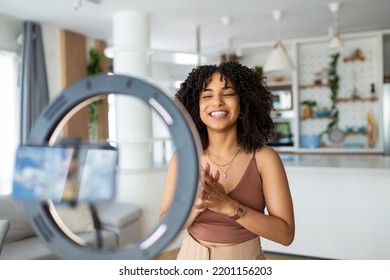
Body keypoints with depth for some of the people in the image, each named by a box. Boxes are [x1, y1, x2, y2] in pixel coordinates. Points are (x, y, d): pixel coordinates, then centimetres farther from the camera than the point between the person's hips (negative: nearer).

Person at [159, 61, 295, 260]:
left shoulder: (264, 158, -15)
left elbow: (285, 233, -16)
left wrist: (228, 205, -28)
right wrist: (197, 203, -27)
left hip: (244, 259, -1)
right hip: (192, 258, 2)